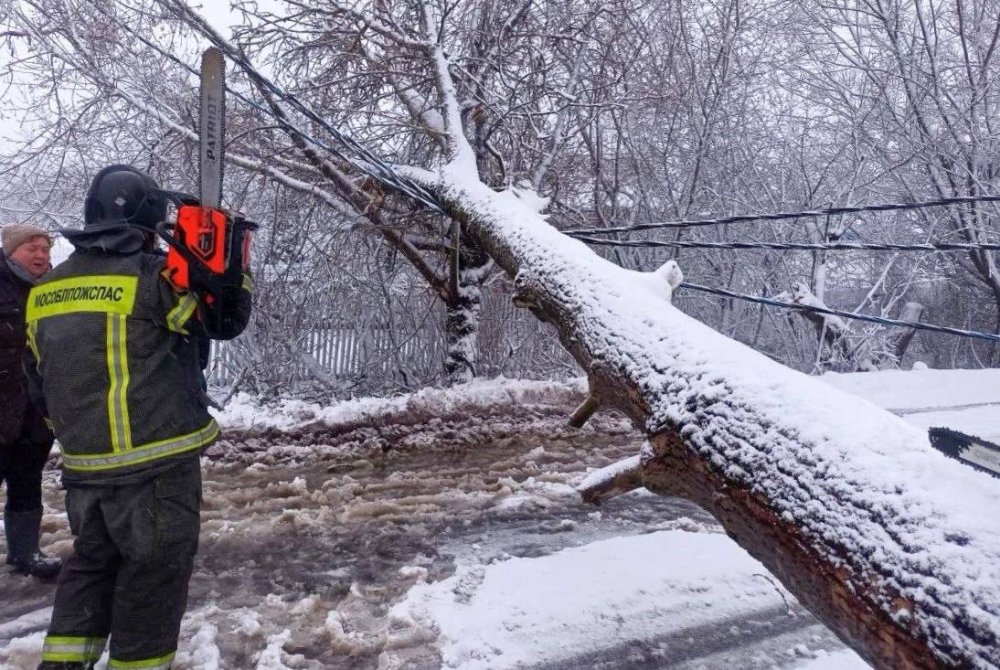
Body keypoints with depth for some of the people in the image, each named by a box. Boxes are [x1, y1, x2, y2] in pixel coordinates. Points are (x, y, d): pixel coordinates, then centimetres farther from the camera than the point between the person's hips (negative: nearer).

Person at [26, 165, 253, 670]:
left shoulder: (44, 293, 9)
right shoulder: (153, 275, -13)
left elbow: (39, 382, 17)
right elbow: (227, 319, -3)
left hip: (84, 466, 7)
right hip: (157, 463, -6)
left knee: (92, 561, 24)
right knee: (155, 570, 7)